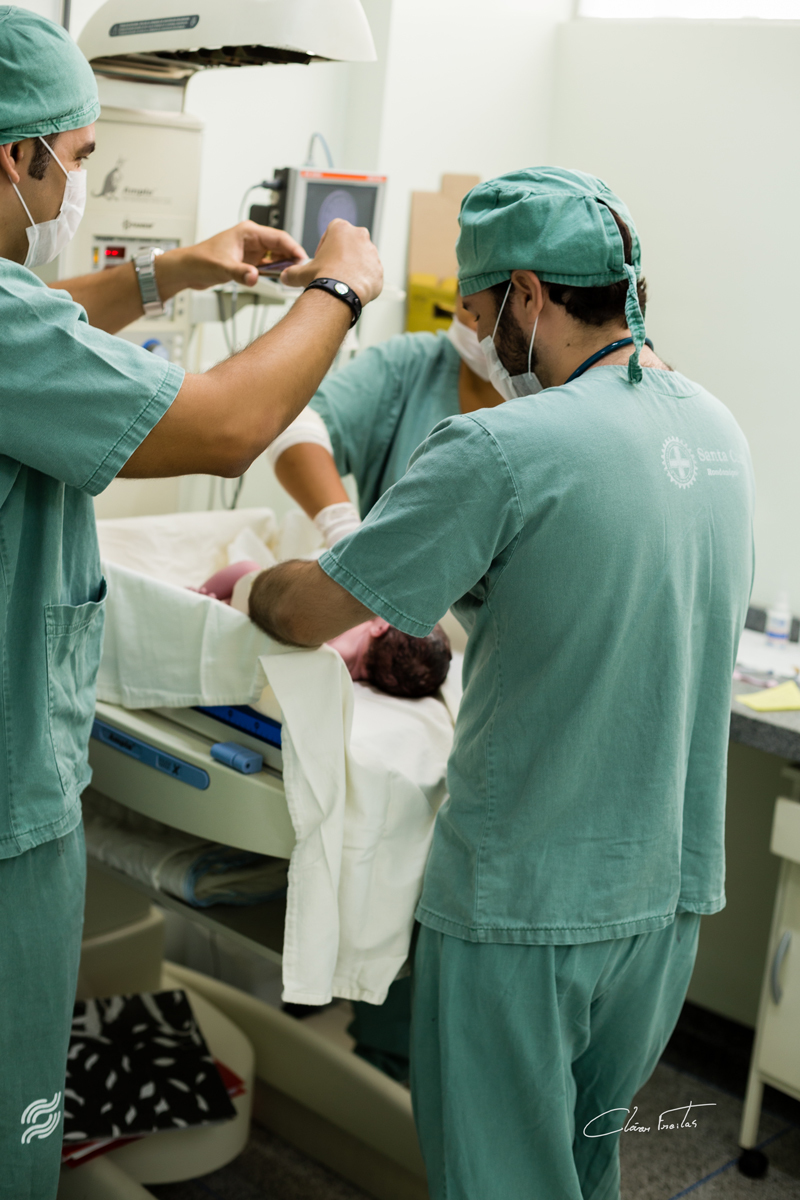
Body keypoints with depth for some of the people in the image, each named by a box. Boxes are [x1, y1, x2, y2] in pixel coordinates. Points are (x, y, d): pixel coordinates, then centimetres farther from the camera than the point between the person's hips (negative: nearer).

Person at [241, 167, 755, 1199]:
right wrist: (420, 629, 18)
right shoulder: (716, 429, 3)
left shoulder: (502, 452, -22)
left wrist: (250, 585, 7)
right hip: (674, 884, 7)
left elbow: (304, 616, -16)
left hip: (527, 902, -7)